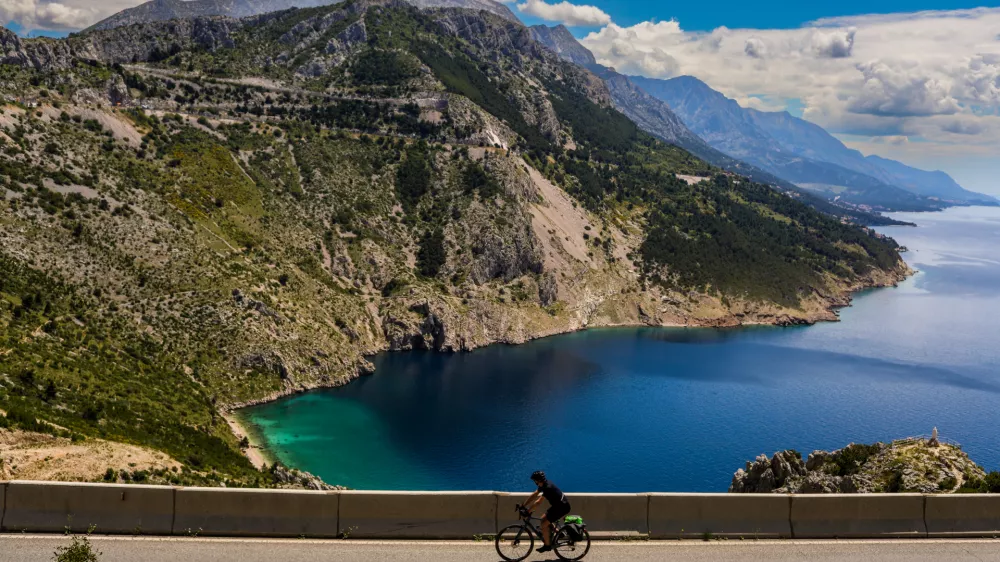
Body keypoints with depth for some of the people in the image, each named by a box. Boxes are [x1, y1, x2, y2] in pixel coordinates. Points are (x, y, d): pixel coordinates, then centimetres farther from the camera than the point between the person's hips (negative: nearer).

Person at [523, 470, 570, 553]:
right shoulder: (543, 485, 2)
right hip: (557, 505, 10)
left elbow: (538, 502, -29)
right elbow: (534, 495, 9)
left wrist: (528, 511, -22)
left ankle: (547, 545, 6)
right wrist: (523, 506, 8)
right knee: (543, 519, 12)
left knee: (544, 525, -8)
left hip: (562, 507, -10)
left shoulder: (548, 488, -27)